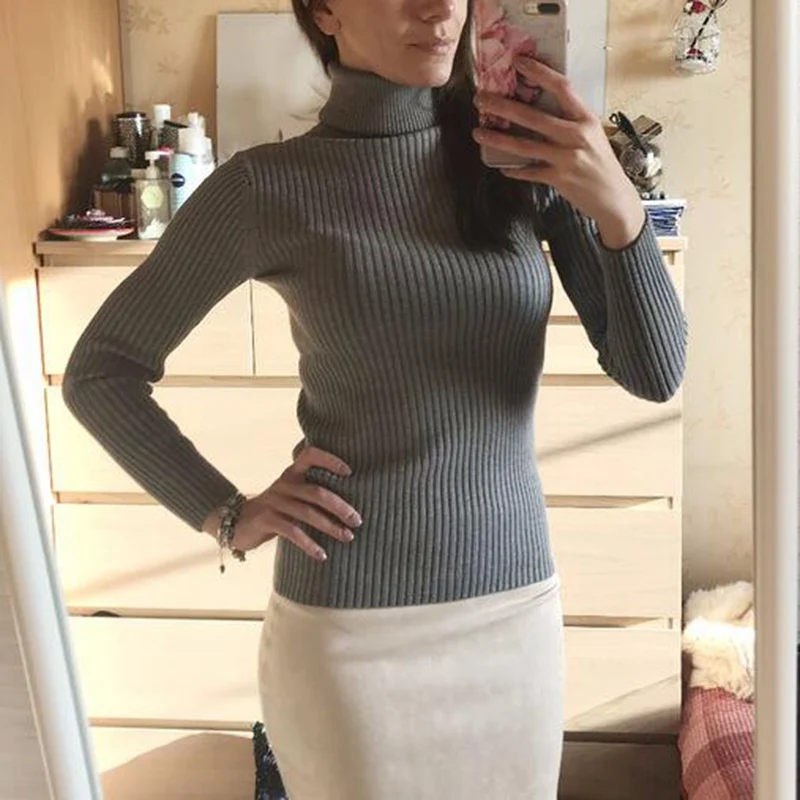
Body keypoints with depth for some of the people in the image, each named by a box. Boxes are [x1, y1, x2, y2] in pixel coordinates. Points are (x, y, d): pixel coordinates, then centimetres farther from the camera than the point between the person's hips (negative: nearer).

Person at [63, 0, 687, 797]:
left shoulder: (525, 152, -2)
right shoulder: (268, 186, -8)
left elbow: (653, 373, -7)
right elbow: (100, 371, 1)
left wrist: (618, 208, -23)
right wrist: (227, 517, -6)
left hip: (516, 608, 3)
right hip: (350, 626, -3)